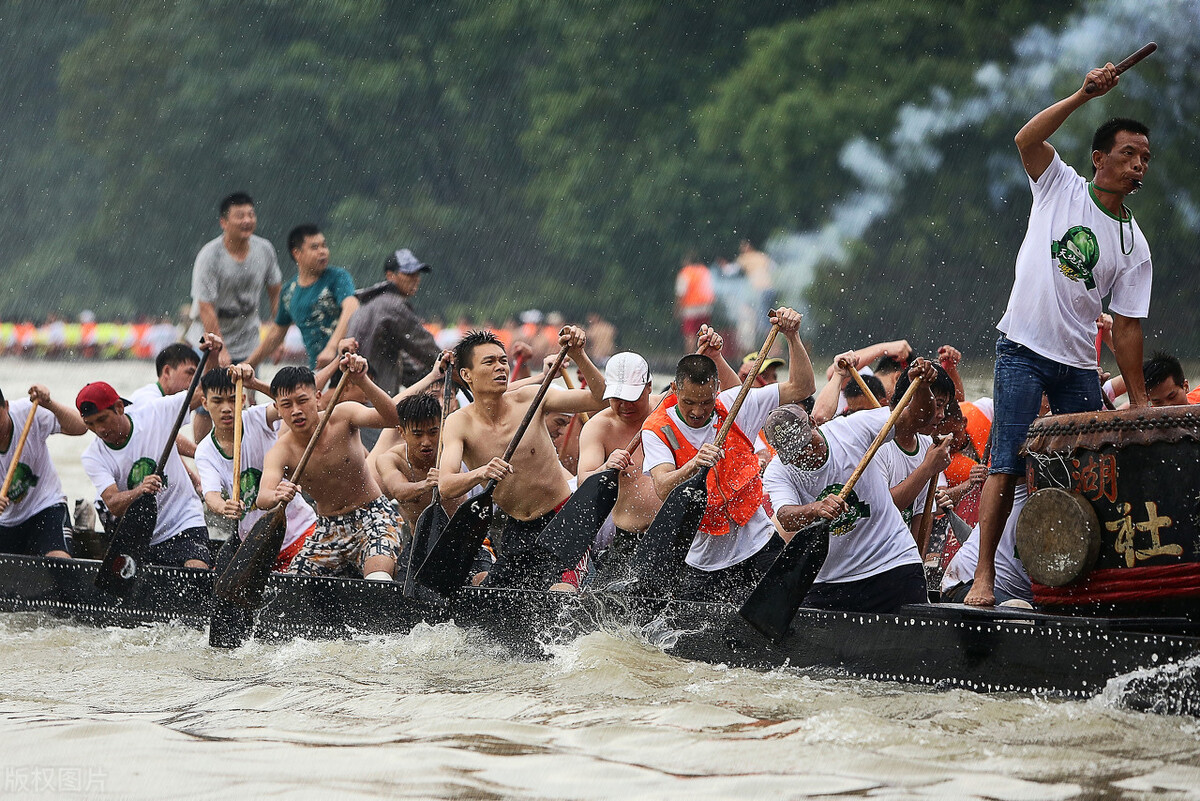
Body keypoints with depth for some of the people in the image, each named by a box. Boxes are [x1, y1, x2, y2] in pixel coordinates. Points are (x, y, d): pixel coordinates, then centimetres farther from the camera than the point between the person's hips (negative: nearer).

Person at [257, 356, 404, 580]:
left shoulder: (341, 417, -14)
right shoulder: (281, 451, -13)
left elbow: (391, 418, -31)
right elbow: (262, 499, -30)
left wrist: (362, 381, -47)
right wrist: (276, 496, -56)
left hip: (374, 517, -4)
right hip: (328, 529, 4)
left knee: (378, 577, -34)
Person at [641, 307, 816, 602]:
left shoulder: (735, 407, 0)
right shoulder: (657, 430, -7)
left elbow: (801, 388, 3)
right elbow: (663, 489, -23)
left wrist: (792, 336, -9)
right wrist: (693, 466, -42)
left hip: (759, 546, 1)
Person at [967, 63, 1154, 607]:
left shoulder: (1134, 246, 8)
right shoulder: (1060, 186, 1)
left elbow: (1126, 327, 8)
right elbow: (1026, 139, -17)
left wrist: (1140, 402, 2)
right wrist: (1084, 95, -25)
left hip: (1079, 363, 4)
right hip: (1023, 351, -4)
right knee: (1007, 465, -11)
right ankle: (983, 577, -12)